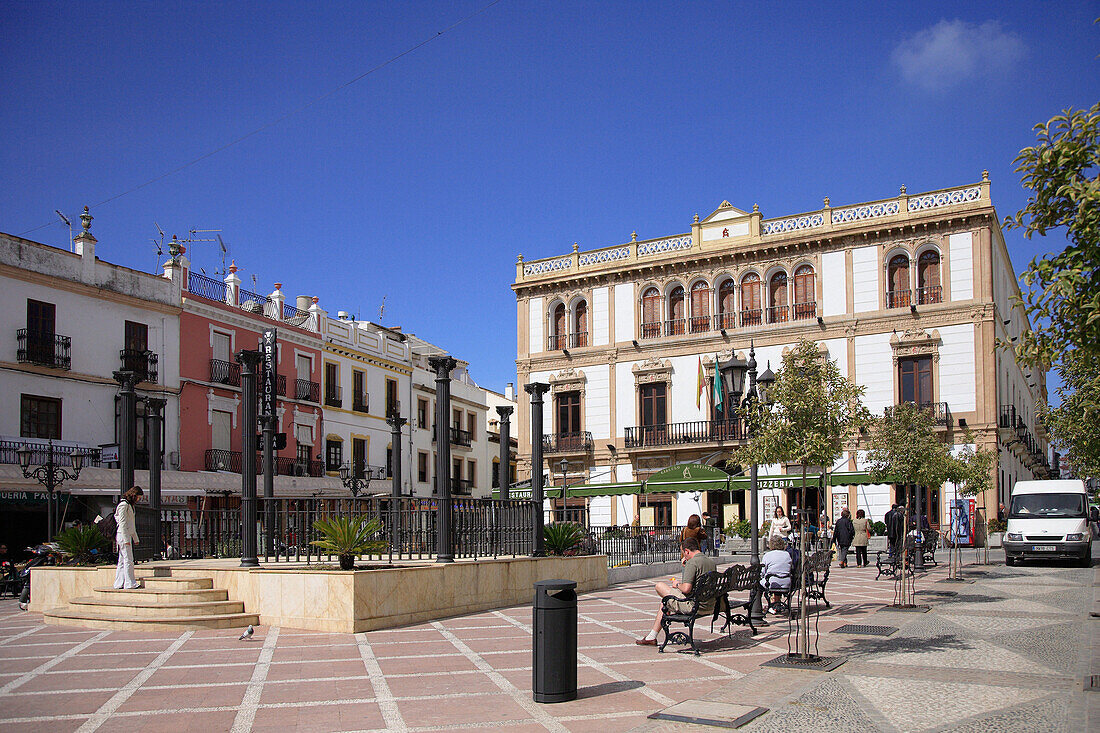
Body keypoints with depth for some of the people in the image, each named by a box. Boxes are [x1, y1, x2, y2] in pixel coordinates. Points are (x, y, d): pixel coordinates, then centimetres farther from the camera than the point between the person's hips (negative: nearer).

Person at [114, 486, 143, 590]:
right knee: (128, 560, -8)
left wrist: (135, 538, 23)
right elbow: (122, 523, -17)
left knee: (122, 561, 10)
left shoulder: (130, 505, 18)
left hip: (127, 536, 10)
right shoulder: (123, 505, -12)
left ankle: (119, 583, 12)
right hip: (123, 535, -10)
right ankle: (130, 583, -7)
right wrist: (126, 539, -20)